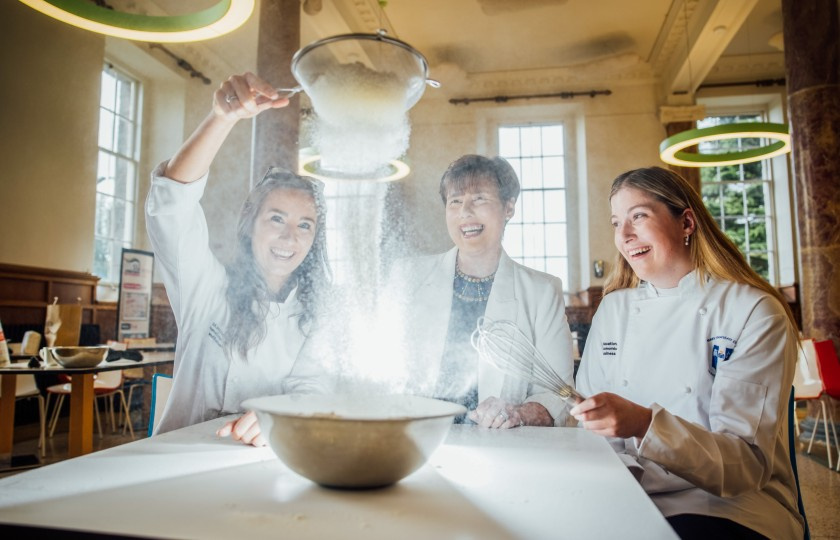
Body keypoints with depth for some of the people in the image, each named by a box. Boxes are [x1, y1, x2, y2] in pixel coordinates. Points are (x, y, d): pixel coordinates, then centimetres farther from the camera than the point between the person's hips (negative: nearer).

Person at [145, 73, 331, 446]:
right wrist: (223, 118, -27)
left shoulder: (317, 314, 4)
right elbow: (172, 200, -14)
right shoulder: (209, 288, -1)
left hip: (264, 465, -1)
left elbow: (311, 388, -6)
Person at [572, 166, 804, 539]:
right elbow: (590, 425, 5)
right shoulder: (613, 309, 6)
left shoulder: (756, 313, -8)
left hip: (728, 507, -3)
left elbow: (747, 466, -16)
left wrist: (644, 425, -33)